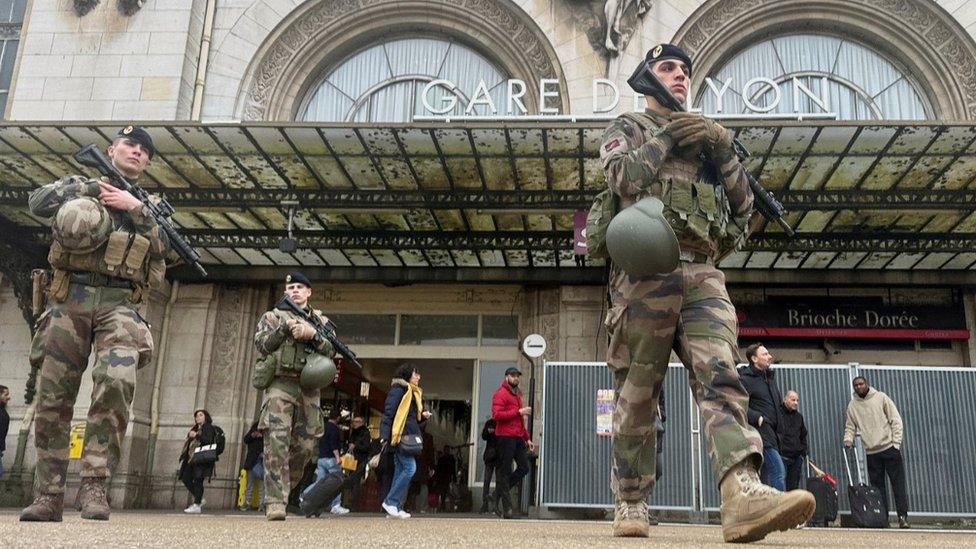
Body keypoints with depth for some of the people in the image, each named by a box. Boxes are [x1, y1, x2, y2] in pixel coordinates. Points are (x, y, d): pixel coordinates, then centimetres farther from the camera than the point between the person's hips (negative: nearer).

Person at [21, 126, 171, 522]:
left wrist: (137, 209, -5)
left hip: (118, 304, 0)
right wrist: (90, 187, -2)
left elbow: (162, 250, 5)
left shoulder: (150, 204, 20)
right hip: (69, 299, 0)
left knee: (117, 381, -24)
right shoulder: (79, 183, 16)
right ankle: (48, 496, 9)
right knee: (52, 398, 0)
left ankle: (94, 483, -18)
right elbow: (38, 202, -2)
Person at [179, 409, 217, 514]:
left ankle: (197, 505, -9)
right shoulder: (195, 428, 25)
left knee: (197, 480, -11)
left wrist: (196, 435, -16)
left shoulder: (208, 427, -1)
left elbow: (208, 440, -17)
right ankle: (198, 499, 17)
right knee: (185, 478, 4)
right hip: (192, 459, 9)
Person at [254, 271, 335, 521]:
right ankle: (275, 502, -20)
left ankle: (282, 490, 21)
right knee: (277, 440, -17)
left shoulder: (321, 320, 20)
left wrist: (313, 335, -10)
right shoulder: (273, 316, 16)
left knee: (305, 446, 2)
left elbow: (331, 351, 7)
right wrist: (285, 327, -10)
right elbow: (261, 345, 2)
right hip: (280, 385, -3)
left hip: (310, 389, 3)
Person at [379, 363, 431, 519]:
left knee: (400, 471, 7)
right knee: (410, 468, -15)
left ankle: (396, 507, 8)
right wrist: (385, 435, -20)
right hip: (399, 436, -9)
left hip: (407, 437, 10)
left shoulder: (413, 392, 21)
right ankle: (390, 501, -10)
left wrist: (422, 416, 6)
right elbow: (388, 412, -14)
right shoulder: (399, 389, -7)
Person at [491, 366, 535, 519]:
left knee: (524, 467, 4)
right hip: (505, 437, -8)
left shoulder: (517, 394, 22)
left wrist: (527, 438, 23)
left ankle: (501, 491, 19)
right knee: (505, 471, -2)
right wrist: (519, 411, -19)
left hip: (518, 437, 8)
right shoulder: (500, 393, -6)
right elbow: (497, 415, -19)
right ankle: (506, 507, 4)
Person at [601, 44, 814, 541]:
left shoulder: (705, 134, 29)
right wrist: (666, 137, 1)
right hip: (646, 272, -3)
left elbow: (743, 205, 19)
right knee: (638, 396, -1)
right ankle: (630, 503, 9)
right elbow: (622, 178, -6)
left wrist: (720, 146, 6)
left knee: (721, 377, -16)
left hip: (702, 275, 4)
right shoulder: (627, 128, 16)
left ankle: (743, 496, -30)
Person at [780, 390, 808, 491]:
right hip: (782, 457, -6)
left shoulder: (799, 416, 18)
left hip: (796, 458, 6)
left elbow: (803, 436, 27)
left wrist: (804, 452, 15)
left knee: (794, 486, 7)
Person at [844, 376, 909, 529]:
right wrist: (848, 440, -10)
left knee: (899, 484, -4)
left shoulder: (881, 398, 1)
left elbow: (896, 420, 0)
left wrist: (896, 442, -8)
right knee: (878, 487, 5)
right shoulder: (852, 406, 7)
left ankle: (903, 517, -2)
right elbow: (850, 427, 11)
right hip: (871, 452, 2)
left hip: (889, 448, -2)